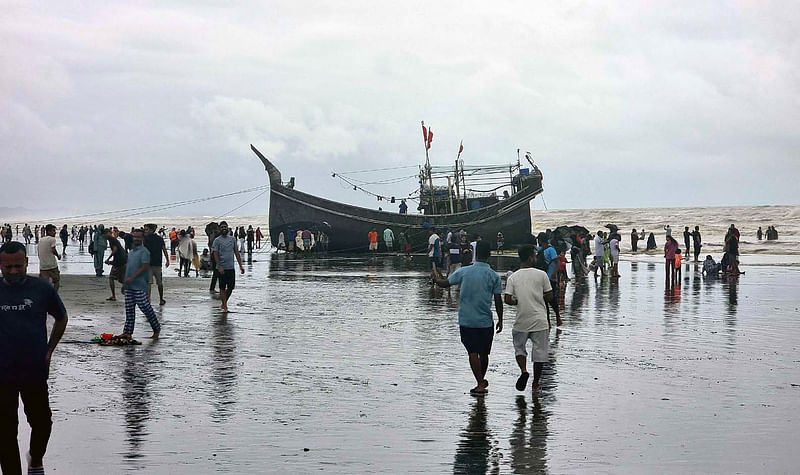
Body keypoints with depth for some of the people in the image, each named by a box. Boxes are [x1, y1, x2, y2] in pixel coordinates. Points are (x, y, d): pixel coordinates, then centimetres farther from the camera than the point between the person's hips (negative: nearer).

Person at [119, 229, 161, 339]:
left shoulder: (144, 251, -8)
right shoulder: (131, 252, 19)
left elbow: (145, 267, -17)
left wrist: (132, 278, -21)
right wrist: (125, 283, 22)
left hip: (139, 286, -8)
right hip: (129, 286, 8)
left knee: (144, 306, -6)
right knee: (129, 308, 6)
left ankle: (157, 328, 8)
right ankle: (128, 332, 9)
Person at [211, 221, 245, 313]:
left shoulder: (232, 239, 10)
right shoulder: (217, 240, -4)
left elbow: (236, 253, 13)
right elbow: (216, 254, -9)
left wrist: (240, 265, 7)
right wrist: (219, 267, -19)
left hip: (231, 268, 4)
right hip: (222, 268, -4)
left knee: (231, 287, 5)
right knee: (222, 287, 1)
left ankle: (224, 303, 23)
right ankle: (224, 306, 7)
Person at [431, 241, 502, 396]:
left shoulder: (464, 272, -5)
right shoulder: (494, 276, -5)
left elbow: (445, 283, 5)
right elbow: (498, 301, -5)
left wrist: (435, 278, 27)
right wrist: (500, 320, 7)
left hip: (466, 320, -1)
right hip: (485, 322, 1)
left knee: (473, 353, 0)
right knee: (484, 353, 15)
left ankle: (480, 384, -6)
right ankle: (482, 382, 30)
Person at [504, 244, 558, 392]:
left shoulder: (512, 277, -3)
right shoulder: (541, 275, -6)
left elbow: (507, 299, -10)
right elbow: (550, 297, -3)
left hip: (521, 321, 1)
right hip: (540, 321, -1)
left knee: (519, 347, 20)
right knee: (539, 351, 11)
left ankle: (523, 370, -5)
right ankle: (536, 383, 16)